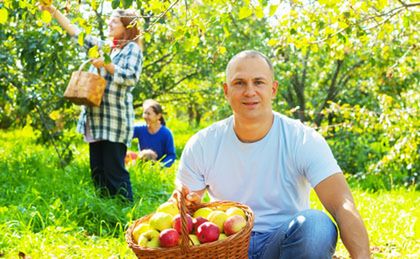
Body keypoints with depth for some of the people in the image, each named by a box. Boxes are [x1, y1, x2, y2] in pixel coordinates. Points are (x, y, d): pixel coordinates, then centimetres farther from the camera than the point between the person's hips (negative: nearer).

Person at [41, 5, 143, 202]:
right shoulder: (102, 46, 19)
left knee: (115, 171, -9)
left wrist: (106, 65, -17)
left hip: (115, 120, -8)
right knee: (98, 171, 9)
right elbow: (75, 32, 19)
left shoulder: (132, 48, -1)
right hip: (96, 119, 8)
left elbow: (131, 77, -14)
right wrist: (53, 10, 15)